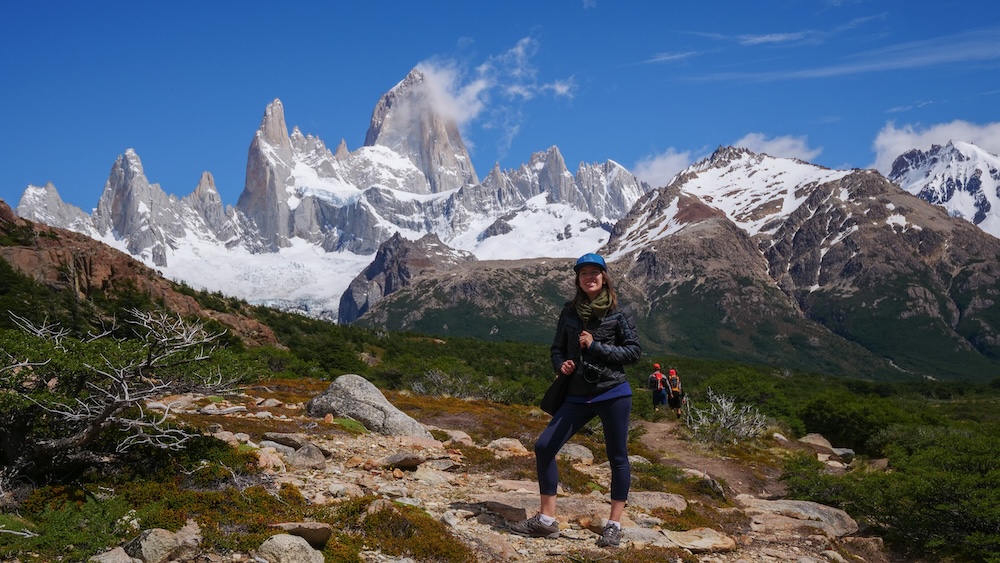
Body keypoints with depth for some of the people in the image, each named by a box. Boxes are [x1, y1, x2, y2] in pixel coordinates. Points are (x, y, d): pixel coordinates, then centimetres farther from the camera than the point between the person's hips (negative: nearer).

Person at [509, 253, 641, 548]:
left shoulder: (619, 312, -3)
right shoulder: (569, 312, 8)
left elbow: (634, 351, -6)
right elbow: (557, 348, 17)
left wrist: (594, 346, -15)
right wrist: (561, 365, -6)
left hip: (613, 393, -4)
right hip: (578, 396, 4)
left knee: (617, 457, 3)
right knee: (544, 446, -3)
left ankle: (614, 525, 15)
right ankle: (546, 519, 6)